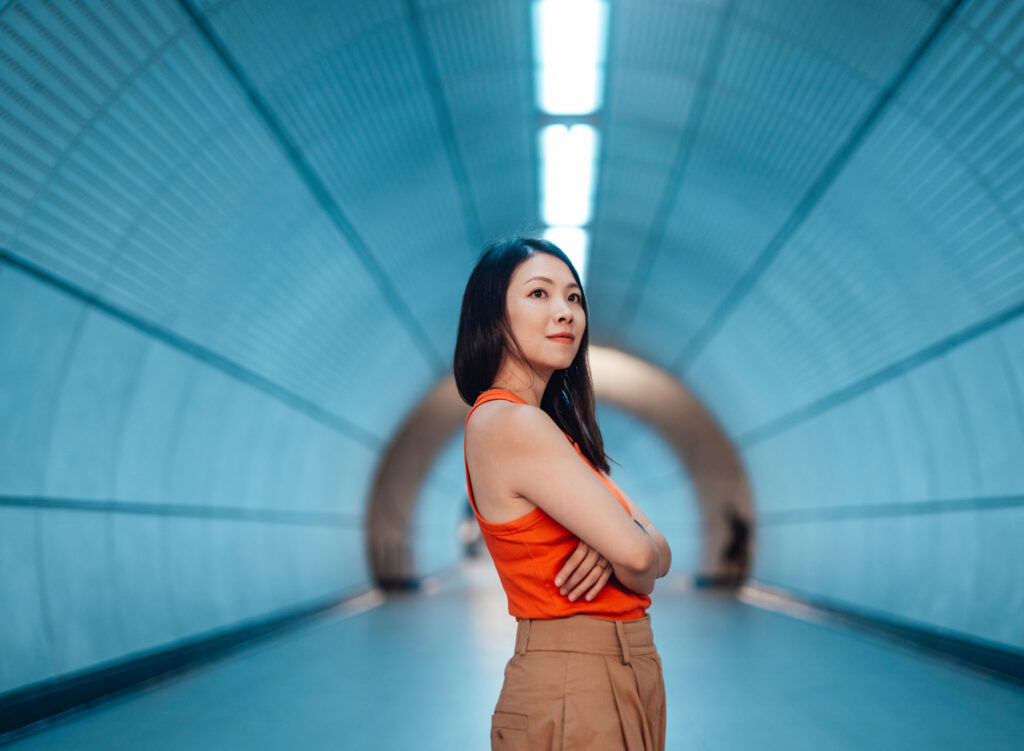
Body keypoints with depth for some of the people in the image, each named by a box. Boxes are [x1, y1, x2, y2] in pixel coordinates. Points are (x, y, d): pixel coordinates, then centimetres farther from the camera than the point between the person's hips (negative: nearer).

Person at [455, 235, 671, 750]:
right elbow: (638, 554, -21)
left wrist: (609, 541, -14)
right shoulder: (511, 423, -17)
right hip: (575, 687, -9)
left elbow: (658, 552, 7)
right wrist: (624, 543, 1)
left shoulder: (546, 427, 12)